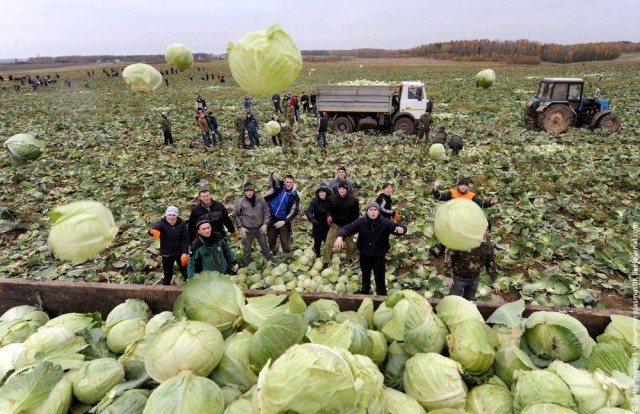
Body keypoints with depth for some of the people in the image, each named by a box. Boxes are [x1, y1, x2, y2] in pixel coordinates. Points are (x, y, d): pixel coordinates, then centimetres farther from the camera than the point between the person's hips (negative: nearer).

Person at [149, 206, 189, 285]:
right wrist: (154, 231, -60)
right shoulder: (162, 223, -13)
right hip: (167, 254, -1)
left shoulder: (181, 224, -8)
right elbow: (153, 228, -35)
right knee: (167, 275, 9)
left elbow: (186, 239, -9)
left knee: (186, 273, 12)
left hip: (180, 253, 1)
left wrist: (185, 253, -20)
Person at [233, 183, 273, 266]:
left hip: (260, 228, 2)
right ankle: (246, 264, 31)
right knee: (247, 247, 13)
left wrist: (265, 224, -6)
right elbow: (236, 215, -3)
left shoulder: (261, 200, -9)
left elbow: (266, 212, 2)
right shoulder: (240, 202, -13)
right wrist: (240, 227, -8)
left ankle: (270, 259, 44)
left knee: (264, 244, 22)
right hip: (247, 229, -2)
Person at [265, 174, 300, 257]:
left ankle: (287, 256, 21)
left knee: (285, 240, 5)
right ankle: (273, 253, 43)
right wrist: (274, 175, -20)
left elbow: (294, 211, -11)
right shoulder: (279, 186, -7)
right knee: (271, 238, 18)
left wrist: (284, 221, -20)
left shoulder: (294, 196, -11)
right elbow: (271, 179, 6)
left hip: (283, 220, -2)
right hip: (271, 217, 3)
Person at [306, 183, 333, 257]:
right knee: (317, 241, 10)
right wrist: (312, 218, -37)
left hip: (328, 225, 0)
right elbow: (309, 211, -21)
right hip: (317, 225, 0)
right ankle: (317, 255, 34)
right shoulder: (315, 200, -11)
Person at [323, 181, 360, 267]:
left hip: (348, 225, 1)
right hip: (336, 224, -1)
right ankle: (326, 262, 0)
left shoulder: (353, 200, -11)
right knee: (329, 242, -11)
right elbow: (328, 208, 2)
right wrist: (329, 215, -18)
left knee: (350, 243, 15)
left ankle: (350, 258, 41)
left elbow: (356, 213, 0)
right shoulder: (332, 198, -13)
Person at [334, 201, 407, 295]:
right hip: (364, 255, 3)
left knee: (379, 279, 5)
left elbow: (396, 226, -20)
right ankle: (365, 290, 54)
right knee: (365, 275, 27)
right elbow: (347, 228, -17)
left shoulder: (385, 222, -16)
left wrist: (401, 228, -47)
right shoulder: (361, 222, -13)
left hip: (379, 256, -2)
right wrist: (340, 237, -38)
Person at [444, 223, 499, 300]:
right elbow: (449, 255, -16)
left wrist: (494, 281, 8)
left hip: (474, 279, 4)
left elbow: (490, 262, 8)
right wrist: (448, 276, -16)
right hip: (458, 277, -4)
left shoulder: (488, 244, -6)